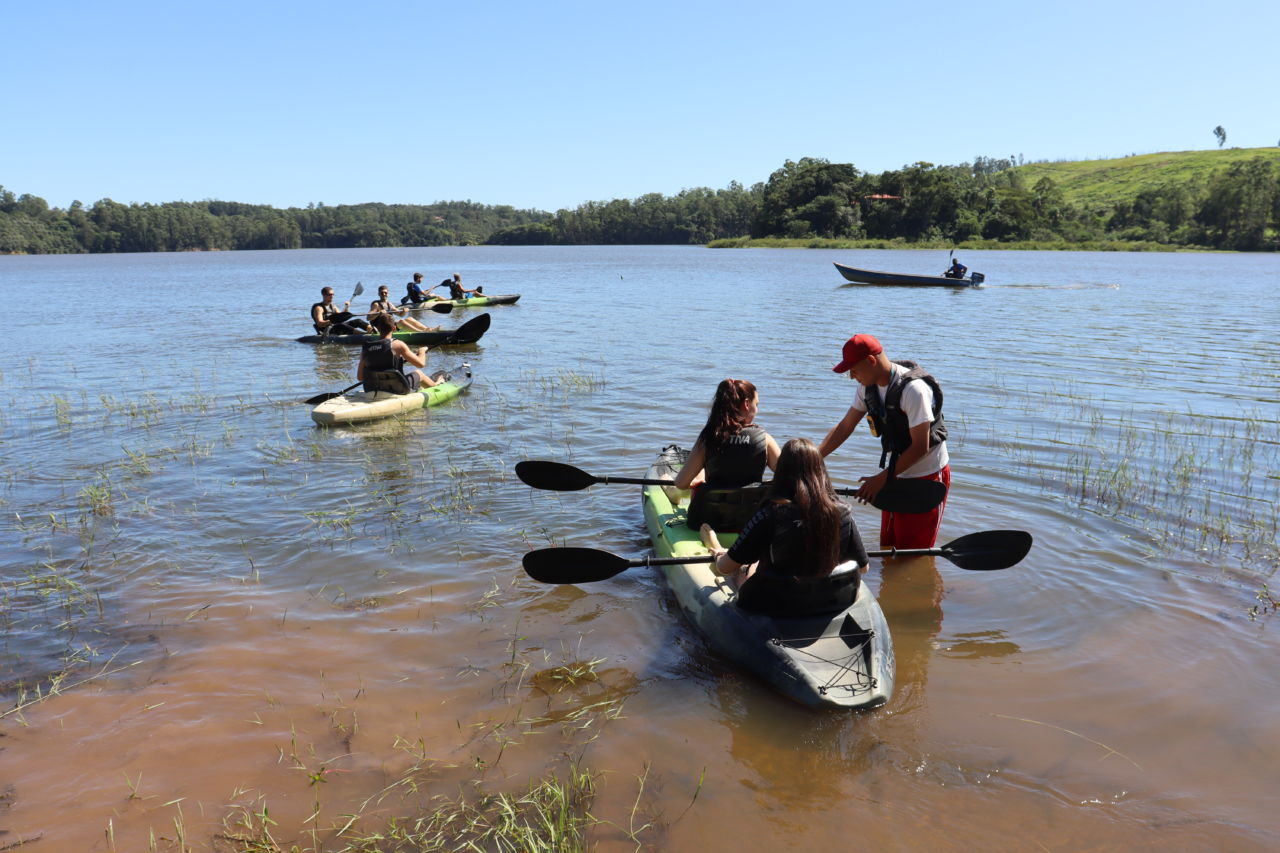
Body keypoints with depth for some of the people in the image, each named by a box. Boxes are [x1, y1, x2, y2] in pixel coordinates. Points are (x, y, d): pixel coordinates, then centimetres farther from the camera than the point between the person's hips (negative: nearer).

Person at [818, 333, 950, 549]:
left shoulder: (914, 389, -26)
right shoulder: (868, 386, -2)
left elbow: (920, 447, -25)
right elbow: (845, 426, 5)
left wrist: (881, 479, -20)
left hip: (927, 477, -8)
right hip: (895, 476, 8)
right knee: (888, 549, 16)